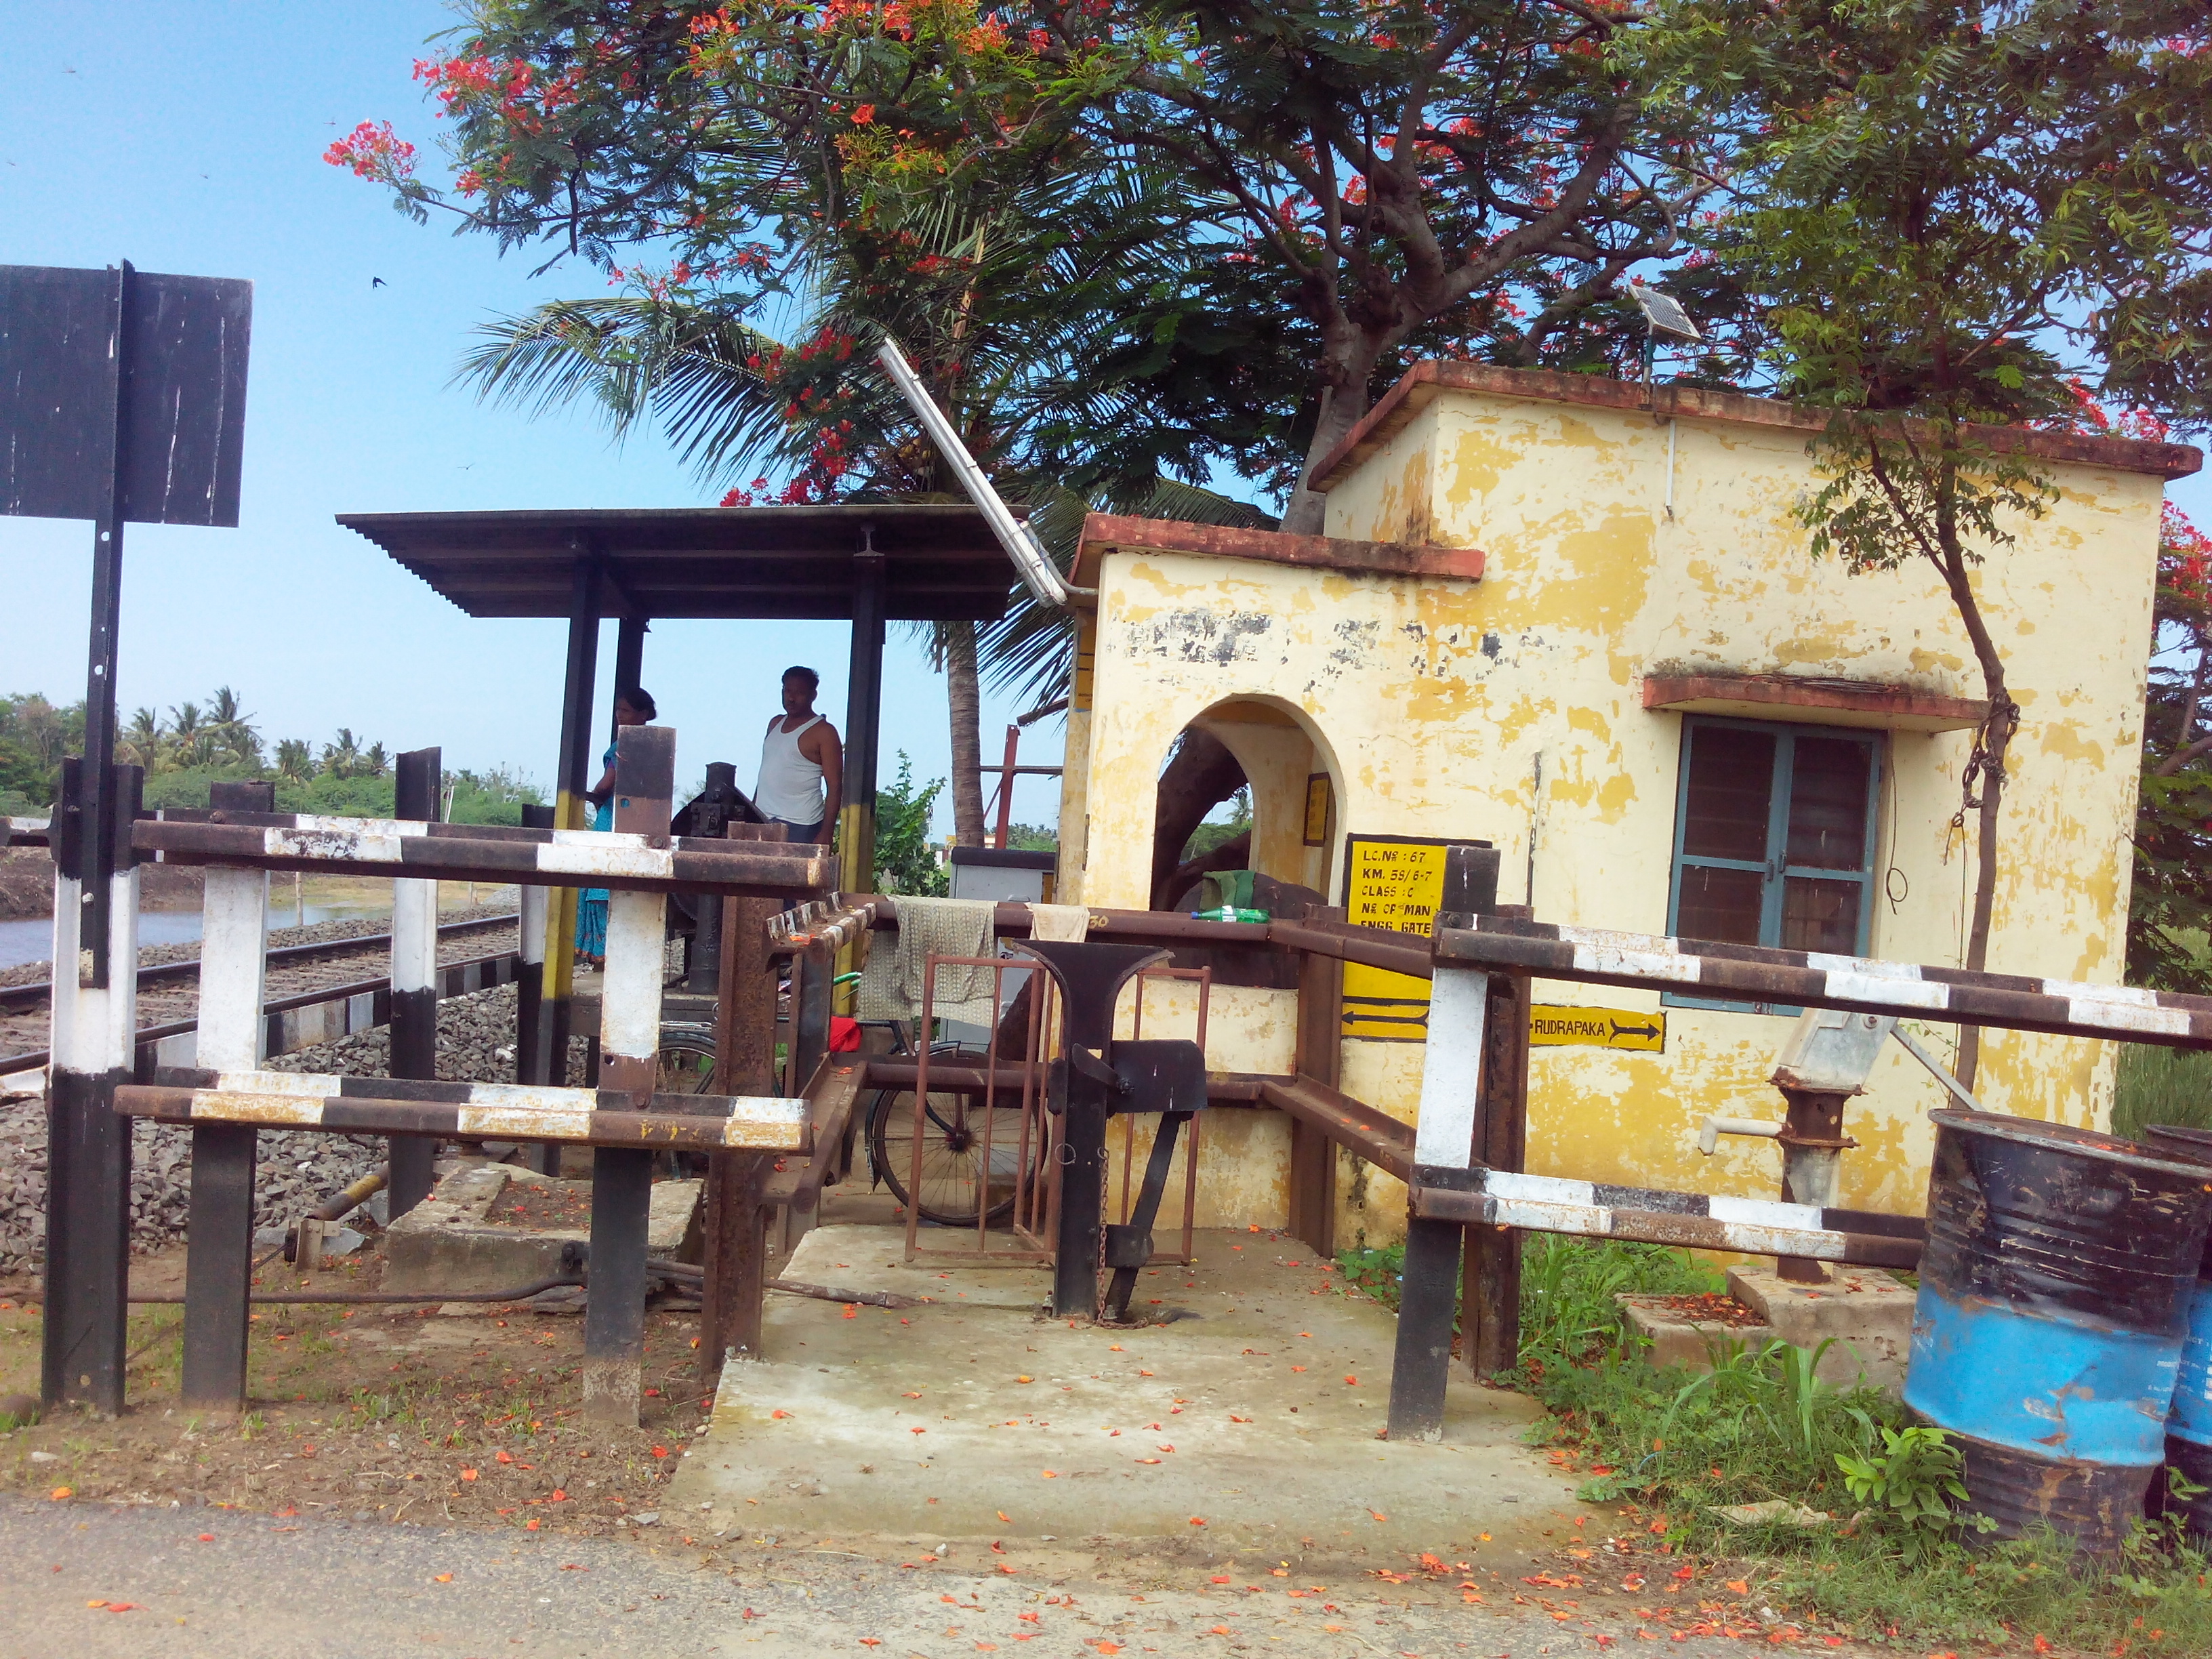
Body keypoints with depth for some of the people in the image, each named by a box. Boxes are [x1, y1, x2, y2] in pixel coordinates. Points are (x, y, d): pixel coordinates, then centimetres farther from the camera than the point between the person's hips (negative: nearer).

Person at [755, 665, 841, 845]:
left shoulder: (823, 732, -5)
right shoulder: (775, 724, 18)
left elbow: (835, 787, -9)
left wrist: (825, 834, -17)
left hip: (798, 826, -7)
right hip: (762, 821, 7)